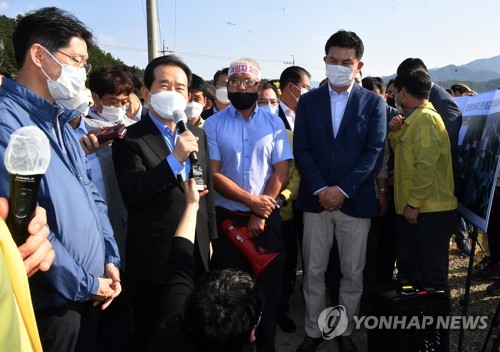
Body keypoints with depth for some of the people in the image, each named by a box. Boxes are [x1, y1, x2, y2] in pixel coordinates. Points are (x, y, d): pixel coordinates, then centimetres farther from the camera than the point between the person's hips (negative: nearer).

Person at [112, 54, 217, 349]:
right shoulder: (130, 139, -10)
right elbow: (134, 195, -21)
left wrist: (209, 237, 14)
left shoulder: (198, 135, 7)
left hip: (196, 254, 5)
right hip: (154, 260, -5)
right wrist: (175, 158, -29)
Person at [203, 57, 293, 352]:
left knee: (269, 285, 10)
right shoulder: (213, 124, 0)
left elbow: (281, 173, -2)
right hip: (227, 217, 0)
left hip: (267, 217, 1)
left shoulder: (274, 123, 3)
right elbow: (213, 174, -7)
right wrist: (251, 200, -14)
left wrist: (259, 215, -10)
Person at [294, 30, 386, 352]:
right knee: (314, 271, 9)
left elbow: (375, 152, -6)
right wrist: (320, 189, -12)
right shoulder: (308, 101, 7)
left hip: (356, 201, -1)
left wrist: (343, 189, -15)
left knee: (353, 273, 10)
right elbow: (301, 150, 0)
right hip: (316, 199, 1)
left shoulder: (374, 103, 3)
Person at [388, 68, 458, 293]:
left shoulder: (426, 118, -15)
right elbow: (404, 155, 19)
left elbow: (426, 166, -22)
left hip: (430, 213, -10)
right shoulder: (413, 119, 14)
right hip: (411, 210, 10)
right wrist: (395, 132, 4)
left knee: (432, 278, 2)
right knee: (407, 272, 19)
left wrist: (414, 203, -19)